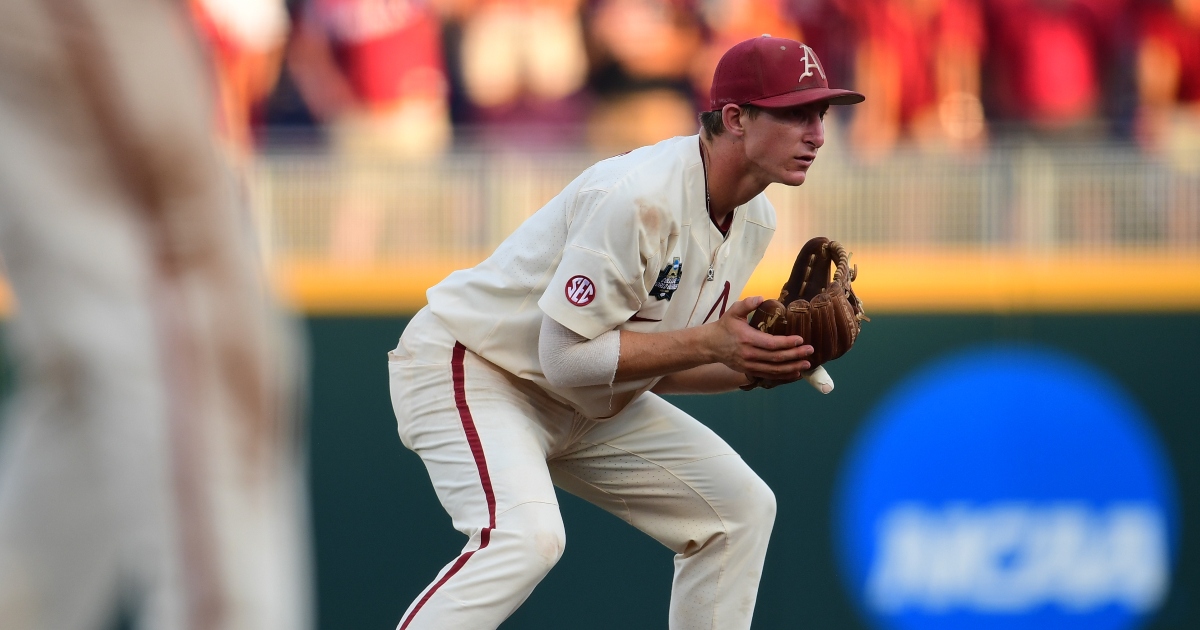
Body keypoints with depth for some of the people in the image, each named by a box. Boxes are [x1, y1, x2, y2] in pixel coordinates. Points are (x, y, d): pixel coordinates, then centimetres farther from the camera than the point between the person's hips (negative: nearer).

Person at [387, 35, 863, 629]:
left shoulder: (754, 218, 0)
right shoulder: (637, 198, -30)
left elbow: (657, 360, 6)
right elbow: (566, 356, -29)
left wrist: (756, 365, -12)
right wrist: (712, 344, -32)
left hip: (585, 410, 9)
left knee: (740, 506, 6)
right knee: (526, 535, -33)